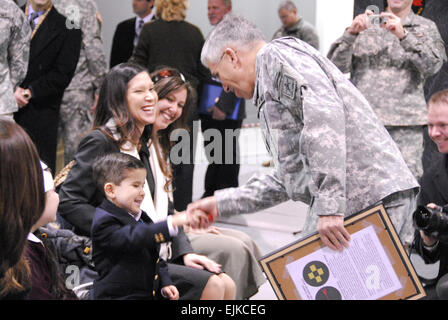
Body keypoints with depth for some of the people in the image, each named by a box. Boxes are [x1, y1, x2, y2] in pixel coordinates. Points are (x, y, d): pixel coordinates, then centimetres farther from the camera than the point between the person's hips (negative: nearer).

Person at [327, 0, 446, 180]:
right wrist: (351, 33, -14)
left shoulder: (426, 28, 11)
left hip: (404, 124, -2)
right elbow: (337, 65, 4)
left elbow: (433, 65, -8)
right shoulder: (366, 25, 15)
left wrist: (403, 36, -22)